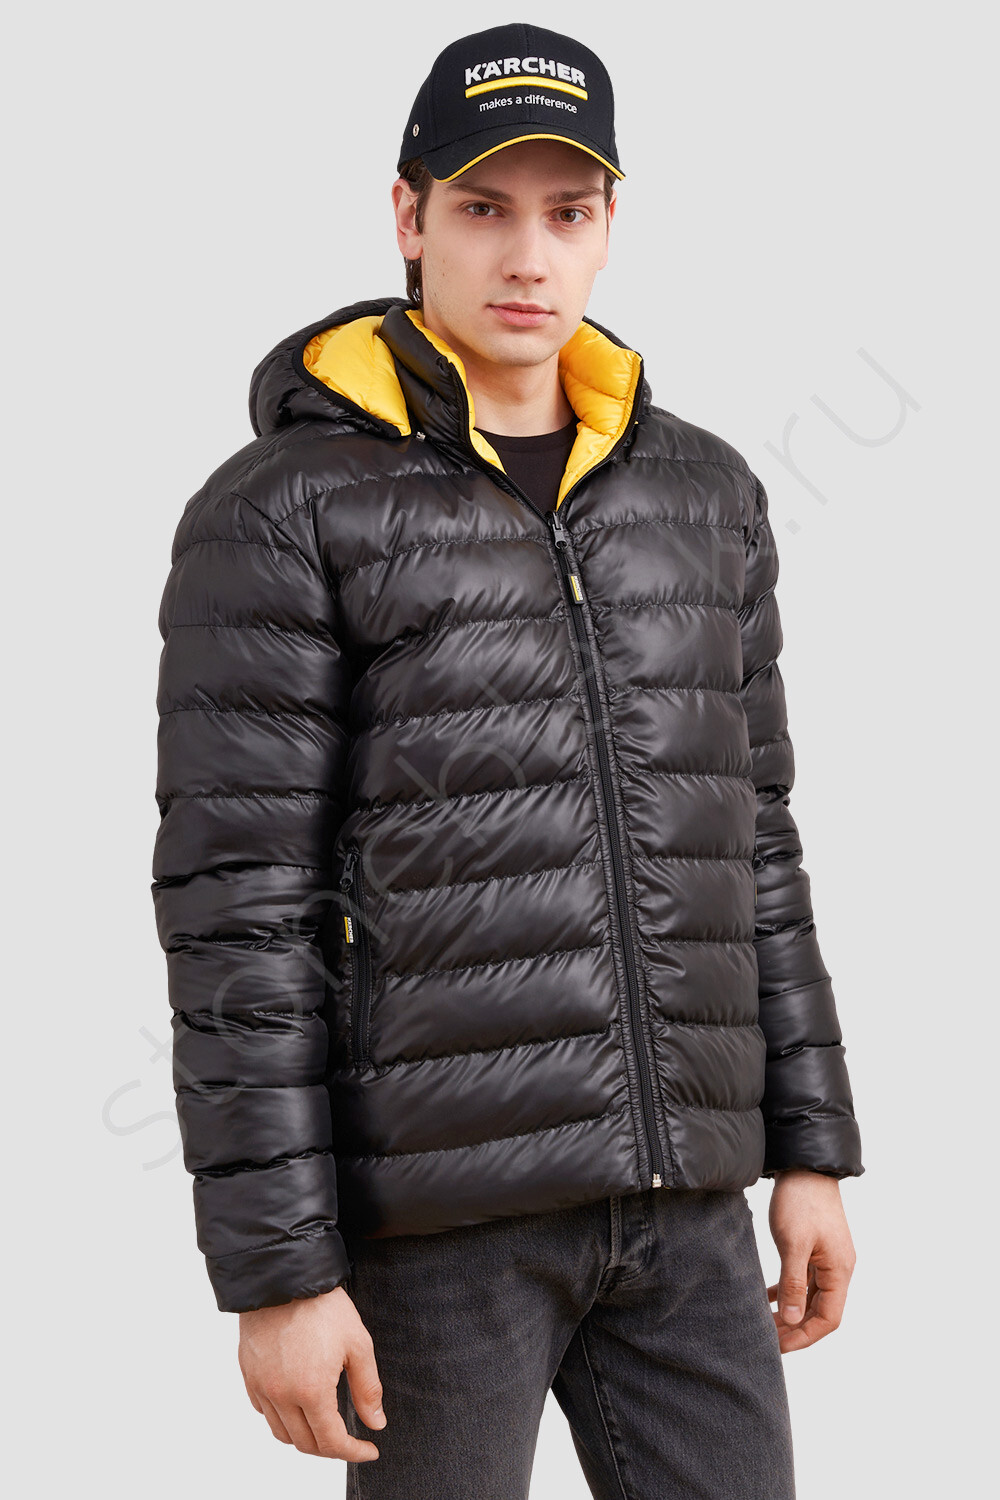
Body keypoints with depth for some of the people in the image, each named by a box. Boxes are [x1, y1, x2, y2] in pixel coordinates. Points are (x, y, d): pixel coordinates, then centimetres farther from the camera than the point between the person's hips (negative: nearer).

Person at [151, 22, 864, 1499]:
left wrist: (810, 1148, 11)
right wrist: (275, 1270, -13)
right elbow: (238, 904, -11)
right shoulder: (281, 513, -7)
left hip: (672, 1190, 5)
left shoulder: (700, 493, 10)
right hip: (436, 1193, -5)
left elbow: (747, 831, 14)